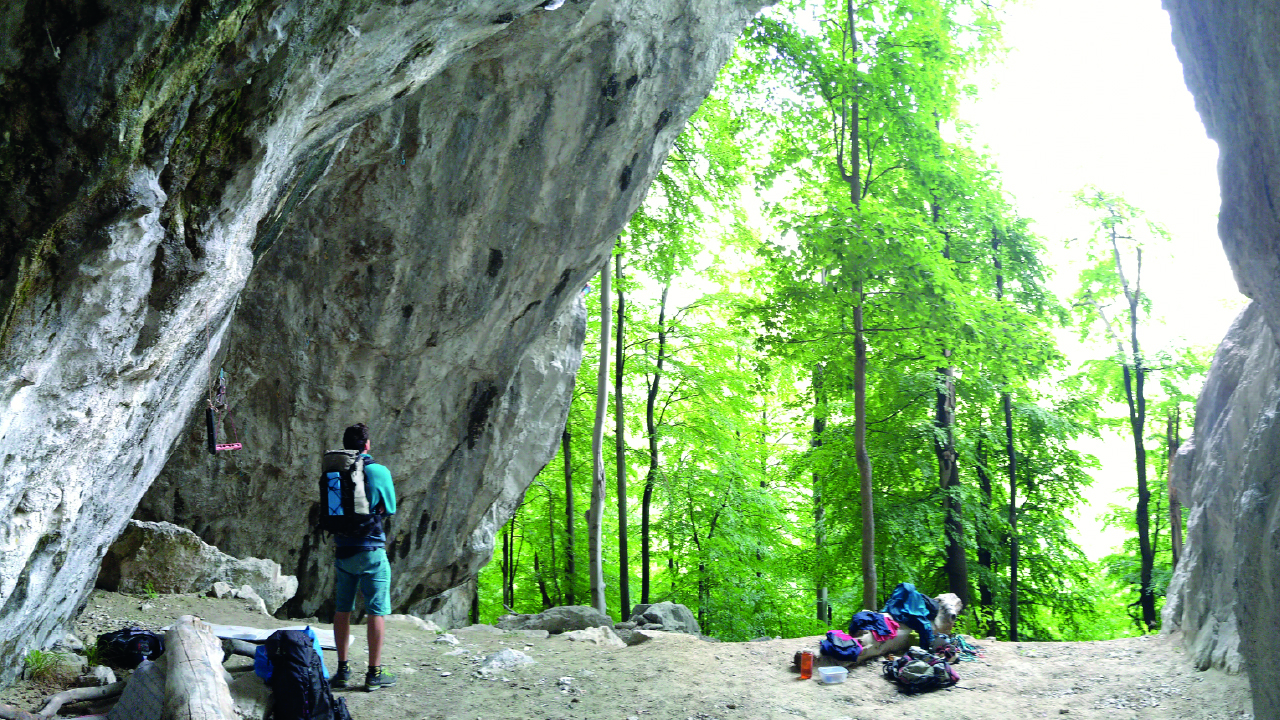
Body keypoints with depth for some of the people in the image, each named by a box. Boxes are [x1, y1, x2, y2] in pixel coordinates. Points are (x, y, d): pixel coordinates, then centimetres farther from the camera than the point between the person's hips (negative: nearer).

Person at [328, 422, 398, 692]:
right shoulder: (379, 471, -9)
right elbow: (389, 510, -1)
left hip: (342, 549, 4)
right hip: (371, 550, -4)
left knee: (341, 610, 13)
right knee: (377, 612, 3)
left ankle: (343, 669, 18)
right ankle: (374, 674, 5)